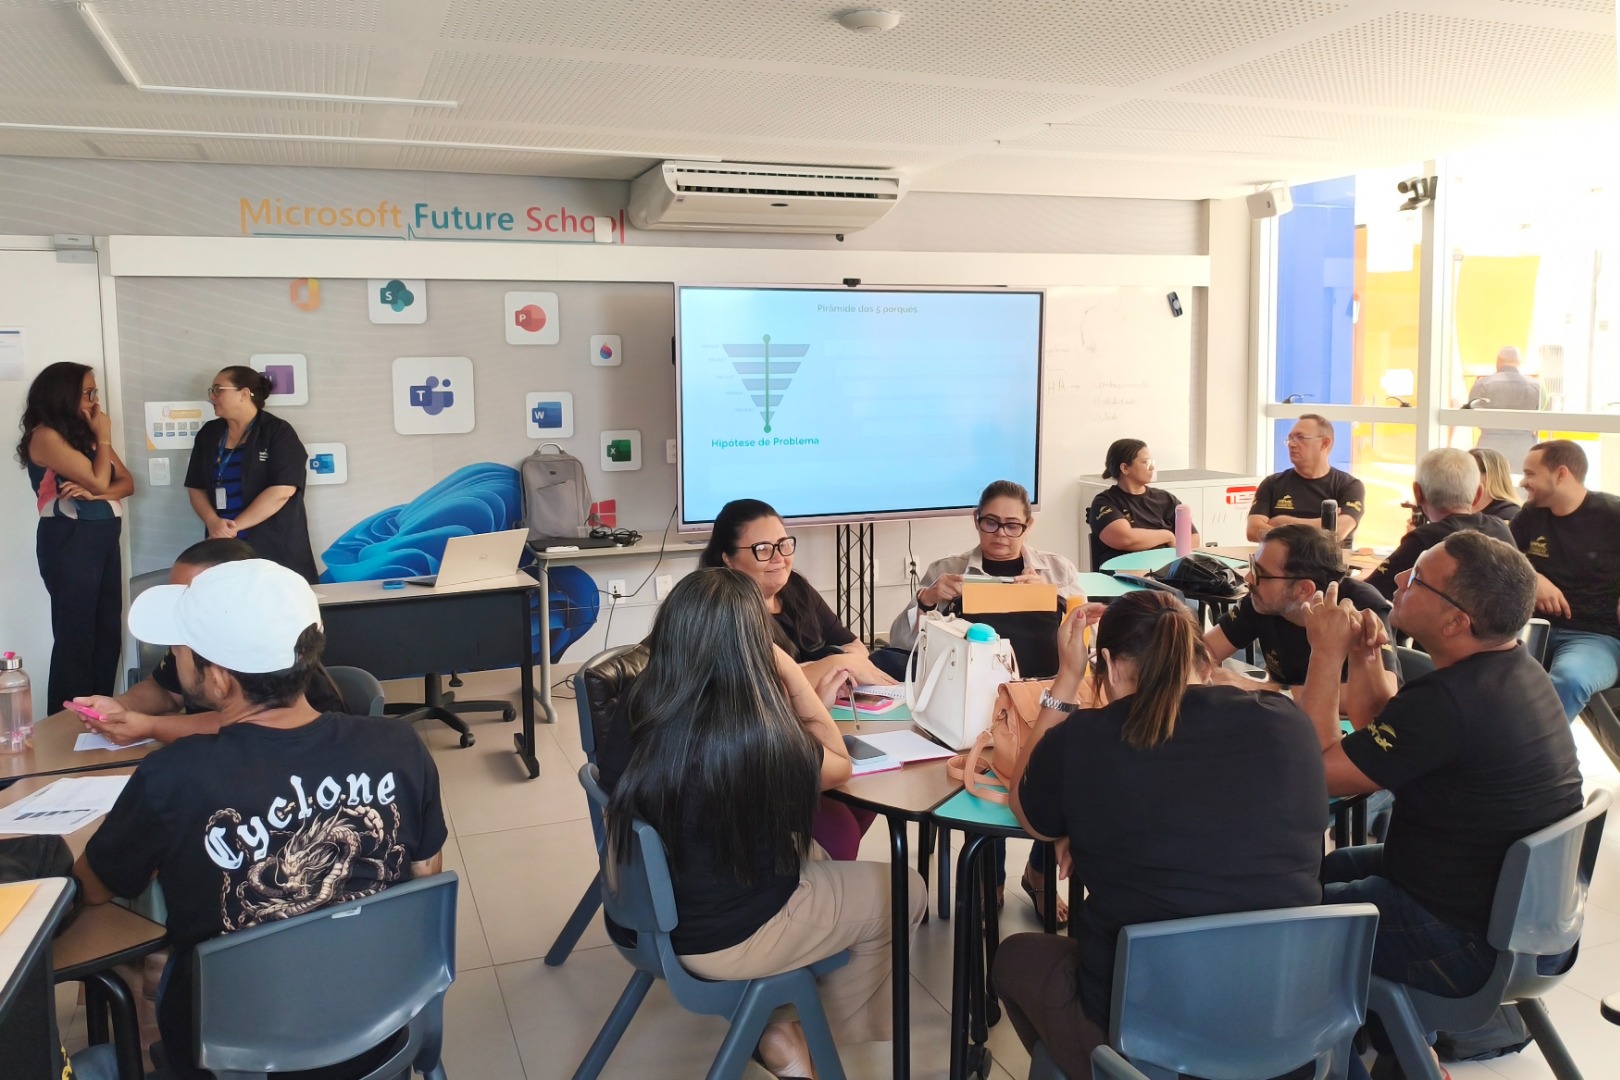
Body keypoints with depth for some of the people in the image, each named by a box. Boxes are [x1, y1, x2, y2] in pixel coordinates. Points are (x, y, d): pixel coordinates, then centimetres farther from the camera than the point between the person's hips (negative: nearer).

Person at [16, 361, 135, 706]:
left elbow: (127, 482, 7)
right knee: (76, 635, -2)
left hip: (104, 538, 8)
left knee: (109, 630, 8)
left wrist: (95, 493, -13)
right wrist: (104, 438, -5)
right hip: (70, 542, -8)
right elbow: (99, 480, -18)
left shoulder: (86, 433, 13)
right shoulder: (46, 436, -11)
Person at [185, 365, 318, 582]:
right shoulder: (208, 434, 13)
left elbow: (282, 490, -13)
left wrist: (234, 525, -13)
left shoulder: (278, 432, -4)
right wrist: (213, 522, -8)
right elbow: (196, 488, 12)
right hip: (225, 549, 4)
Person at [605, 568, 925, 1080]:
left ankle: (788, 1022, 27)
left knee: (813, 855, 29)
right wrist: (787, 667, -9)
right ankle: (836, 1031, 30)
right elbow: (837, 764, -8)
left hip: (654, 912, 6)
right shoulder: (761, 739, -32)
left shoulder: (640, 707, -13)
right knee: (905, 890, 14)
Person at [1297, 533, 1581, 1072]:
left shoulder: (1448, 702, -33)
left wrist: (1327, 654, -19)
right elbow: (1381, 736, 10)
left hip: (1462, 944, -9)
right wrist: (1361, 659, -3)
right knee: (1324, 867, 24)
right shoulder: (1514, 667, 0)